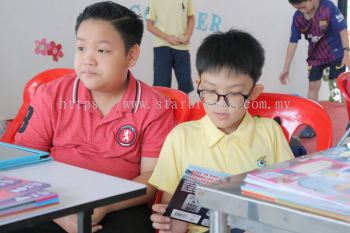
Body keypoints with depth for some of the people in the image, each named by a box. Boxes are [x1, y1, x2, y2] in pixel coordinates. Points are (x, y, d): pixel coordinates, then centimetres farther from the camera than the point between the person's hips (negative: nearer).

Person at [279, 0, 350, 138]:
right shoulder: (298, 17, -11)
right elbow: (293, 42, -6)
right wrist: (286, 68, -6)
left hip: (335, 52, -4)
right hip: (315, 56, 4)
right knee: (313, 87, 4)